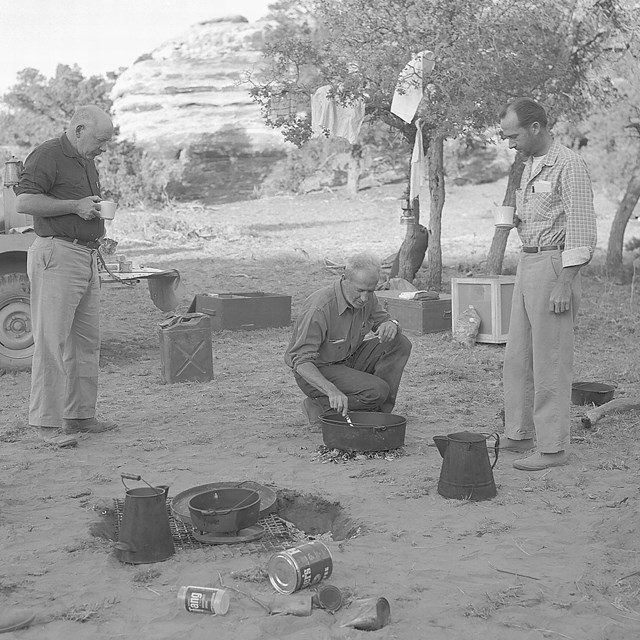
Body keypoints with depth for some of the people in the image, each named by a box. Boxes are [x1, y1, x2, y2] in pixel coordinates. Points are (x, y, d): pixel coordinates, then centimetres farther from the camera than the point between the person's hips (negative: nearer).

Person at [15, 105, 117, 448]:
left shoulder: (87, 163, 21)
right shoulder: (46, 156, -8)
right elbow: (23, 201, -18)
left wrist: (99, 209, 16)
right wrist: (76, 206, -17)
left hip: (87, 256, 9)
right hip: (56, 255, -9)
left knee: (87, 340, 10)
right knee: (53, 341, -8)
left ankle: (80, 415, 18)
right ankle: (46, 421, -4)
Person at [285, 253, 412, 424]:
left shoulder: (367, 297, -7)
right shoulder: (319, 309, -31)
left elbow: (382, 318, 10)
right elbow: (301, 361, -33)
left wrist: (390, 324, -18)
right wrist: (332, 390, -48)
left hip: (348, 361, 8)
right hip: (318, 371, -8)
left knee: (400, 344, -10)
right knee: (377, 391, -27)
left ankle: (378, 412, -3)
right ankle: (320, 406, -7)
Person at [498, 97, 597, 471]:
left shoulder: (569, 166, -13)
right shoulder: (532, 165, 15)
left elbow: (582, 230, -17)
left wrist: (564, 285, -21)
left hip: (556, 266, -9)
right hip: (528, 263, 9)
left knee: (551, 360, -5)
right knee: (518, 358, 13)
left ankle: (554, 447, 3)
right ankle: (519, 435, 23)